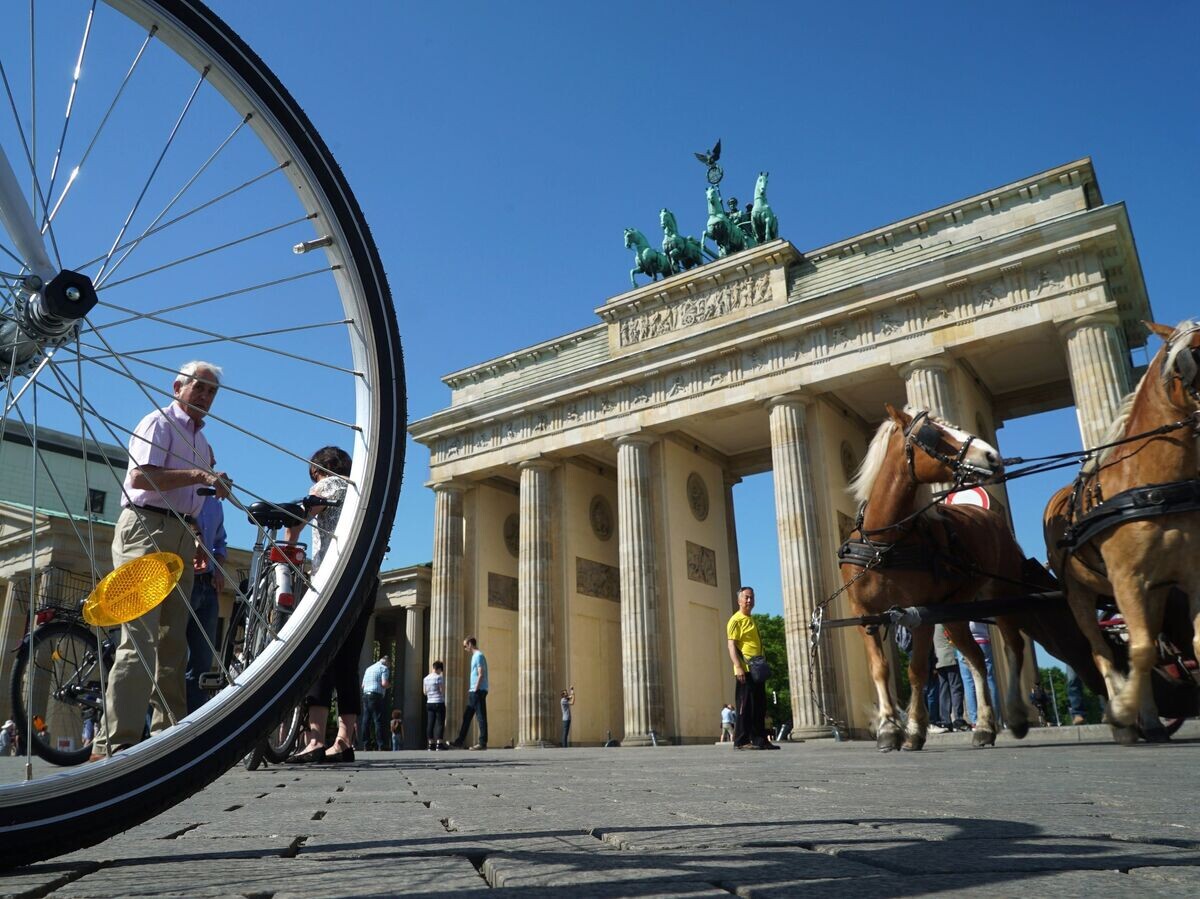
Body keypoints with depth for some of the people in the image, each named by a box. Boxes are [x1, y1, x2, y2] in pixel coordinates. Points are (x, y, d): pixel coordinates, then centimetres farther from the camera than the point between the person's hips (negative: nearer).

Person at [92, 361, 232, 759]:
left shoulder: (201, 439, 25)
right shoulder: (160, 422, -1)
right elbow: (140, 477, -17)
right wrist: (198, 475, -22)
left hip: (181, 536, 8)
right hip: (146, 528, -8)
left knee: (173, 640, 6)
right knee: (140, 636, -16)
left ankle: (168, 733, 10)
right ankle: (115, 740, -17)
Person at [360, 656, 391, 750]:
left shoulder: (368, 668, 22)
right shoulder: (384, 668, 1)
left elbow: (363, 685, 22)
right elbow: (384, 683, -11)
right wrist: (389, 685, 9)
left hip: (365, 695, 7)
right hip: (376, 696, -7)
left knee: (366, 720, 7)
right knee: (378, 720, -7)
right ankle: (381, 744, -10)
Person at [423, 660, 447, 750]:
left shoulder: (426, 678, 10)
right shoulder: (439, 677, -10)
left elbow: (425, 692, 14)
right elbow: (442, 691, -12)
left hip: (429, 703, 6)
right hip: (439, 703, -6)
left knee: (430, 724, 5)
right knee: (440, 723, -4)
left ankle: (431, 744, 4)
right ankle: (439, 744, -9)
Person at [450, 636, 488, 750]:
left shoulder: (479, 656, -9)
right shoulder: (475, 656, 21)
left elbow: (481, 675, -17)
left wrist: (475, 690, -18)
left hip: (478, 691, -10)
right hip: (474, 692, 10)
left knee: (481, 717, -6)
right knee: (466, 717, 10)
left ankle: (483, 743, -4)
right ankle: (460, 742, 13)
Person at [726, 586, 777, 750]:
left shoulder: (752, 620, 22)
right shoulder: (736, 620, -6)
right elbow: (732, 645, -14)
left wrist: (764, 666, 21)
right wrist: (738, 667, -24)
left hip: (757, 670, 9)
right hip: (745, 670, -9)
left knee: (759, 706, 9)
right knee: (745, 706, -8)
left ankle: (760, 739, 14)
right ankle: (741, 741, -5)